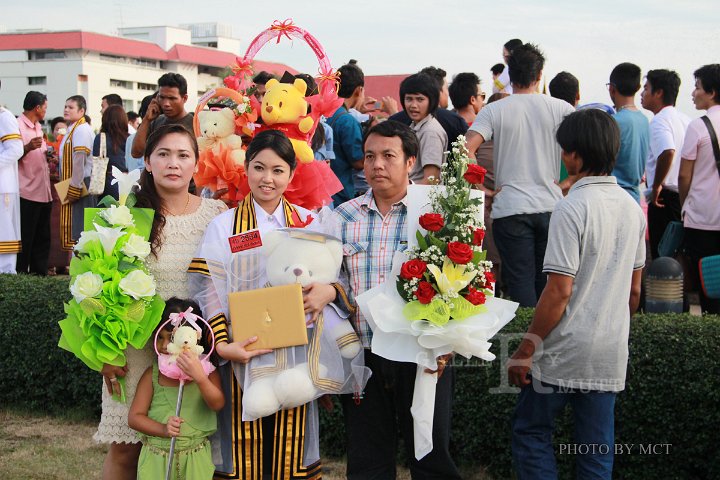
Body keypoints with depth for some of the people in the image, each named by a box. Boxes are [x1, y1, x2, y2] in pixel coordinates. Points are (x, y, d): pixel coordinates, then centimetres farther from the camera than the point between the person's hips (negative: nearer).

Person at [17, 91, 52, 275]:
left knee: (42, 239, 11)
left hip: (44, 192, 9)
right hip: (27, 193, -9)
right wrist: (28, 147, -29)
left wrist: (48, 154, 13)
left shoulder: (38, 127, 20)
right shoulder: (18, 125, -8)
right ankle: (21, 273, 1)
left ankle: (40, 274, 18)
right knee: (25, 239, -5)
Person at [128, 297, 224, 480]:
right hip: (156, 457, 1)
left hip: (195, 458, 0)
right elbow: (134, 417, -2)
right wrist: (163, 430, -19)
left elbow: (217, 404, -17)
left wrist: (200, 377, -33)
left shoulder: (207, 370, -3)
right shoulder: (153, 374, -1)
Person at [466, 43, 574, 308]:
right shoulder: (559, 108, 2)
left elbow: (467, 150, -13)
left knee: (520, 282, 2)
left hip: (510, 208, -2)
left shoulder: (493, 111, -2)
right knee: (547, 282, 15)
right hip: (550, 205, 2)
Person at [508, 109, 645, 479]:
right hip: (612, 354, 7)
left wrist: (526, 350, -13)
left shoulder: (573, 208, -16)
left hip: (565, 352, -7)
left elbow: (560, 290, -19)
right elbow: (634, 289, 14)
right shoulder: (632, 207, 7)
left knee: (530, 432, 9)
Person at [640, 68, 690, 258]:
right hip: (685, 198, 9)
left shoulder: (659, 121, -13)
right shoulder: (686, 120, 13)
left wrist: (656, 186, -20)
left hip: (665, 198, -9)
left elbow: (668, 152, -31)